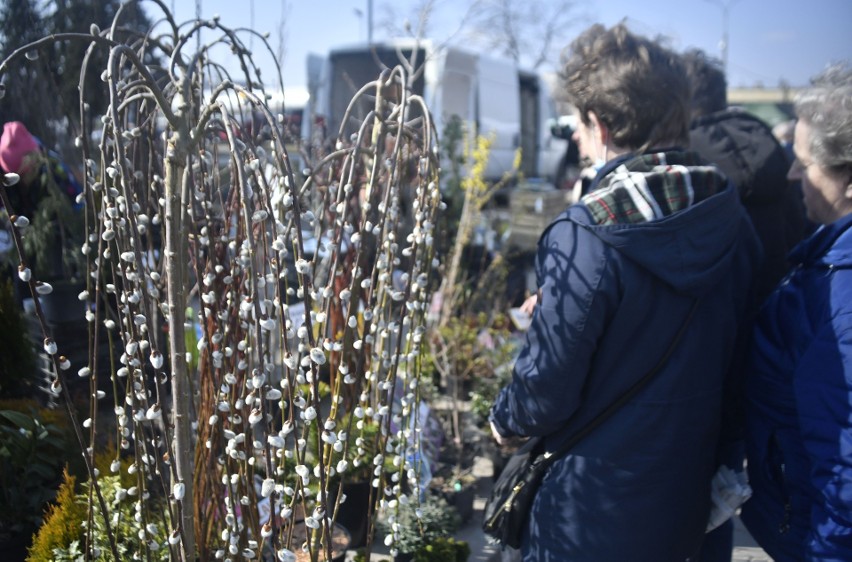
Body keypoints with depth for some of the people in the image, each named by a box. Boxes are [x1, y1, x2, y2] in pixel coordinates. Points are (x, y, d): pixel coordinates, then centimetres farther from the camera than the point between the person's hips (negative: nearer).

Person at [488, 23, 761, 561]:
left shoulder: (583, 240, -26)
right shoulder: (733, 221, -6)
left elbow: (546, 390, -21)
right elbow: (741, 348, 6)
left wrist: (505, 418, 1)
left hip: (592, 517, -6)